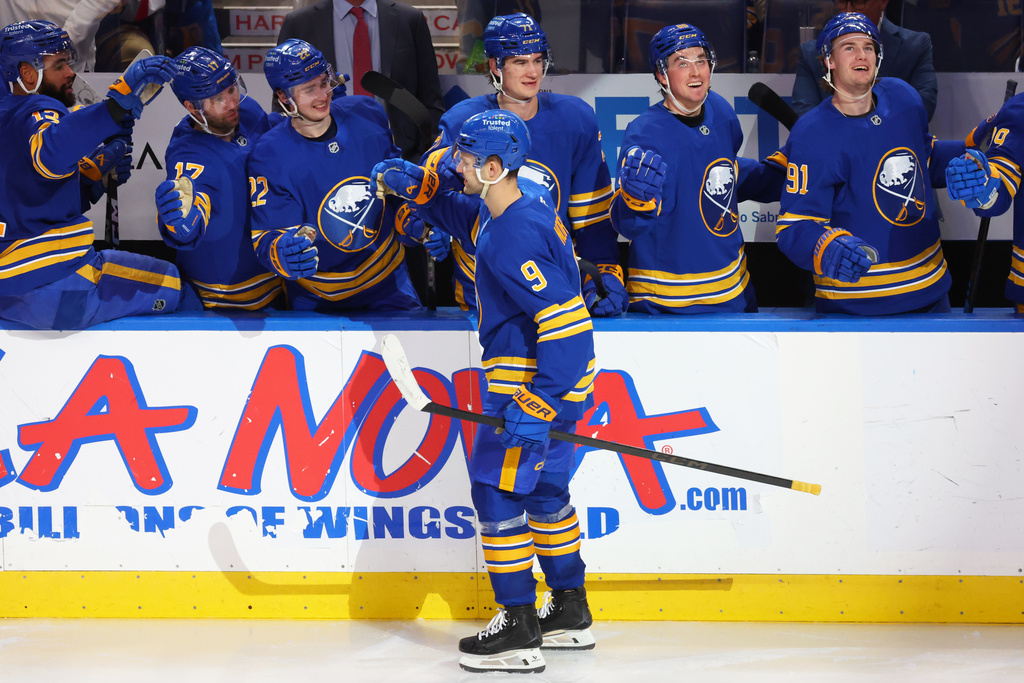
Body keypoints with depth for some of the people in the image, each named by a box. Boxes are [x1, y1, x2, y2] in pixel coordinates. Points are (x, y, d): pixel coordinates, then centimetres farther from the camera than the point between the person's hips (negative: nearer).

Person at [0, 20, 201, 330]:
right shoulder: (38, 110, -12)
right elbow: (51, 156, -38)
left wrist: (97, 170, 8)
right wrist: (119, 104, -45)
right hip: (51, 289, -10)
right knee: (177, 291, -2)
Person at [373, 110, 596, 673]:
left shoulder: (514, 240, -26)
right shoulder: (524, 200, 5)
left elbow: (568, 325, -30)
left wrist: (538, 405, -31)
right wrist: (421, 188, 13)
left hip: (535, 377, -10)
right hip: (557, 374, 10)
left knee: (497, 489, -5)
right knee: (542, 488, 18)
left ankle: (519, 629, -1)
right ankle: (570, 615, 27)